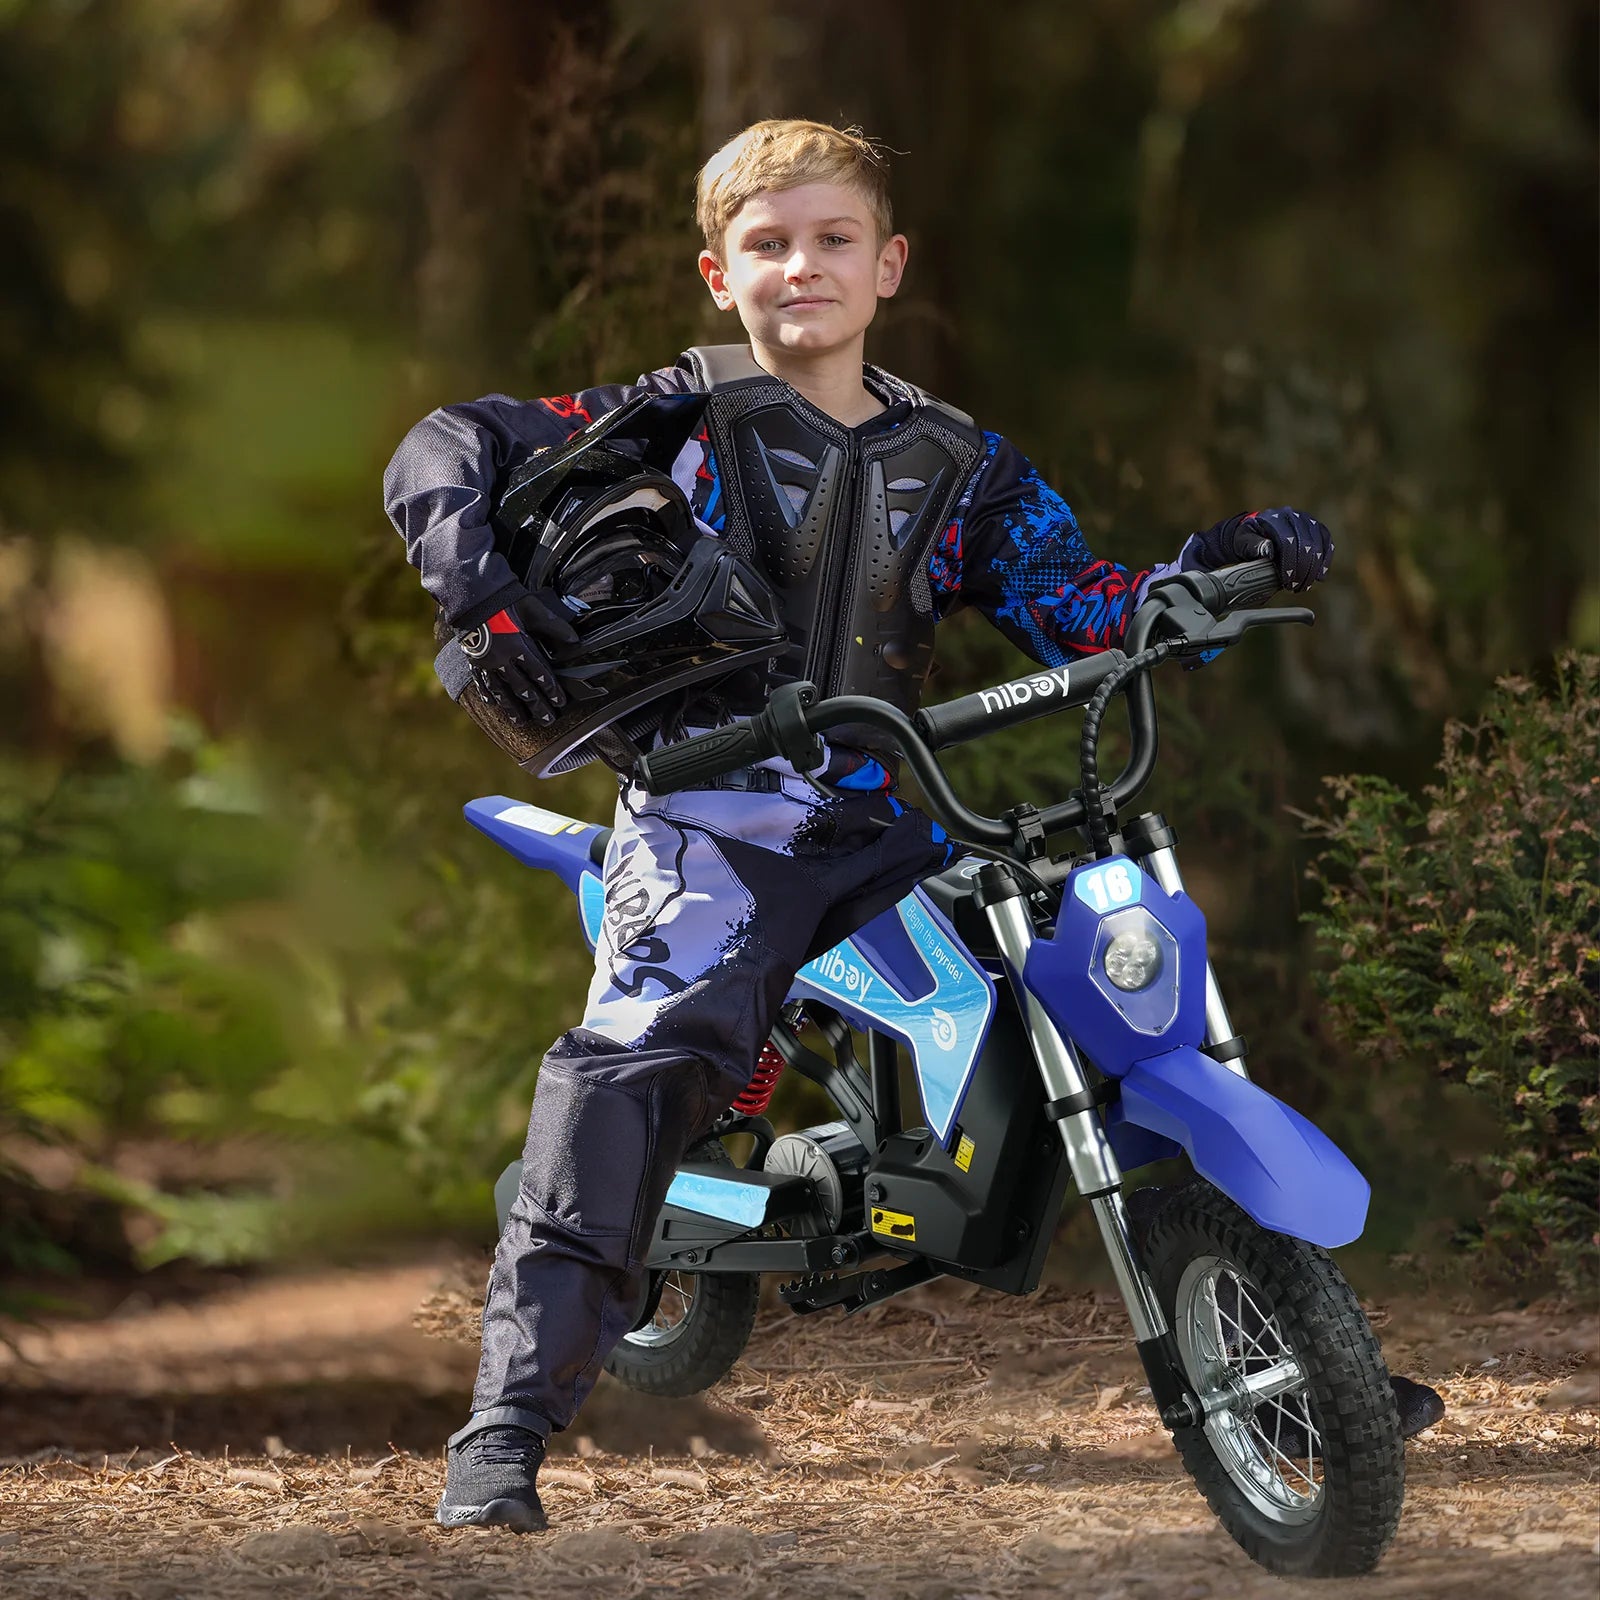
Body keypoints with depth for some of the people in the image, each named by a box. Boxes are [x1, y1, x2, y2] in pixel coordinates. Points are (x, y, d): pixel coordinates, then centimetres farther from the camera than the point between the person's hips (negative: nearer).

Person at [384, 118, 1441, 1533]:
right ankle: (510, 1422, -36)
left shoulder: (958, 466, 19)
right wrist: (483, 591, -15)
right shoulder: (675, 426, 8)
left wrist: (1219, 568, -4)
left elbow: (1089, 620, 14)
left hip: (880, 824, 5)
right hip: (708, 815, -4)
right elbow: (446, 451, 4)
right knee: (642, 1056, -32)